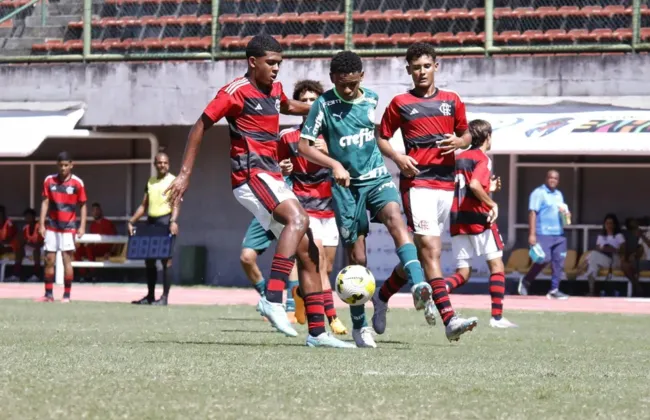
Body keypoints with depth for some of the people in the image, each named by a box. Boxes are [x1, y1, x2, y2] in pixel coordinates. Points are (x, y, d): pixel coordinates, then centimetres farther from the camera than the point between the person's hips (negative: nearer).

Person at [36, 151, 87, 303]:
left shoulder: (77, 183, -3)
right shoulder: (49, 180, 3)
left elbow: (82, 205, 1)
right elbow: (45, 202, 5)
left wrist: (82, 226, -6)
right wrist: (42, 224, -1)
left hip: (68, 227, -3)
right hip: (51, 226, 3)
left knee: (67, 260, -6)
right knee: (49, 260, 5)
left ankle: (67, 295, -1)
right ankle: (48, 294, 12)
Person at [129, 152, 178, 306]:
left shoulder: (173, 181, -2)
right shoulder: (150, 182, 16)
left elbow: (175, 204, -13)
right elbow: (143, 205, 19)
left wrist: (173, 221, -28)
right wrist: (131, 221, 10)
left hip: (165, 221, -7)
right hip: (151, 222, 7)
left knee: (166, 260, -7)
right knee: (149, 260, 8)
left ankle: (165, 297, -7)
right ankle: (150, 296, 16)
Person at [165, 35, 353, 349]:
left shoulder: (274, 89, 16)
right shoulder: (236, 92, -9)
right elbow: (200, 127, -6)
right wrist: (185, 174, -9)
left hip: (272, 178, 9)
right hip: (251, 176, -9)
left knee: (307, 252, 5)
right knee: (298, 218, -33)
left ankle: (317, 331, 6)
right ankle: (273, 299, -40)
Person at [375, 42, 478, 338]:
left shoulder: (452, 101, 13)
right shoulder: (400, 103, 5)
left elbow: (466, 135, 22)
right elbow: (381, 138, 11)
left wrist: (458, 141, -2)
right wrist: (397, 157, -8)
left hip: (446, 182, 4)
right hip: (416, 182, -4)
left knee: (419, 251, 10)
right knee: (430, 248, -17)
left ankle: (383, 295, 33)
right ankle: (449, 319, -26)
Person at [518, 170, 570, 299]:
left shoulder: (559, 194, 19)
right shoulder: (538, 193, -4)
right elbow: (532, 213, -10)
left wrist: (566, 214, 4)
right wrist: (532, 234, -19)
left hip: (559, 234, 7)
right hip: (543, 233, -7)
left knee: (559, 262, 1)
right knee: (544, 259, -14)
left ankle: (554, 290, 5)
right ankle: (525, 281, 7)